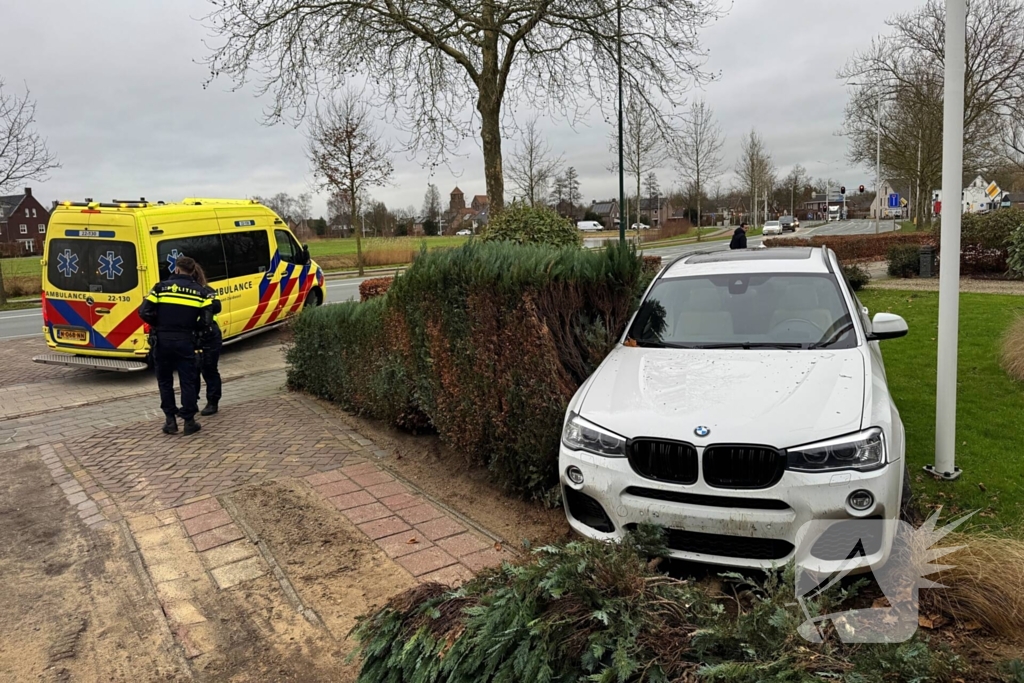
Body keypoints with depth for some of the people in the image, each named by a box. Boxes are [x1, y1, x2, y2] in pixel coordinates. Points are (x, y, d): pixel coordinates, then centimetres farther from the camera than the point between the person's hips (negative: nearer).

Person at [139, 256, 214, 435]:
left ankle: (170, 420, 15)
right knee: (188, 381, 7)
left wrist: (158, 325, 10)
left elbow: (144, 312, -6)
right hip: (185, 341, 0)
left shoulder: (161, 287, 0)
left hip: (163, 340, 0)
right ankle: (189, 421, 9)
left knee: (165, 381, 13)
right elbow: (206, 321, -6)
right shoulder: (199, 292, 2)